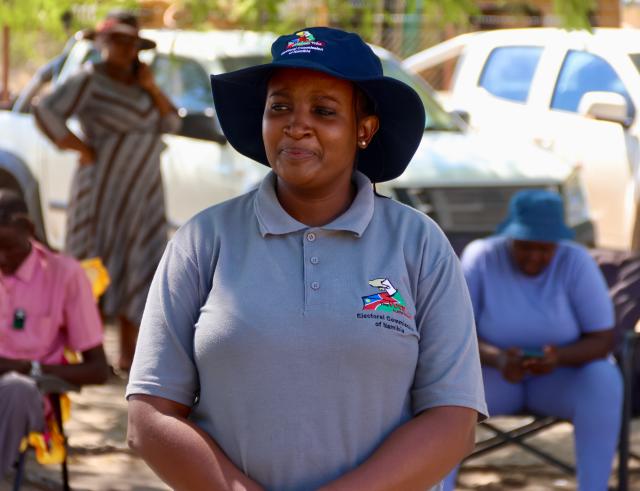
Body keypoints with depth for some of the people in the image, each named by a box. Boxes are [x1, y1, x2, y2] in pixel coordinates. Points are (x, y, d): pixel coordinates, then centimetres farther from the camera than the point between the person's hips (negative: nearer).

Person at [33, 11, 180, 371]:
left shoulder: (139, 80, 13)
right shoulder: (90, 81, -8)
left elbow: (171, 123, 9)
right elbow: (47, 112, -17)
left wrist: (152, 88, -4)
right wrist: (82, 149, -14)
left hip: (144, 193, 7)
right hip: (105, 189, -6)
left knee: (140, 272, 5)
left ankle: (129, 354, 10)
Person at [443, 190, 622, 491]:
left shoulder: (576, 263, -14)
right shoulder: (481, 259, -14)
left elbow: (603, 341, -14)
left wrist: (558, 357, -35)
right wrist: (497, 359, -35)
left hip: (562, 377, 0)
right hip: (493, 375, 0)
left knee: (602, 381, -33)